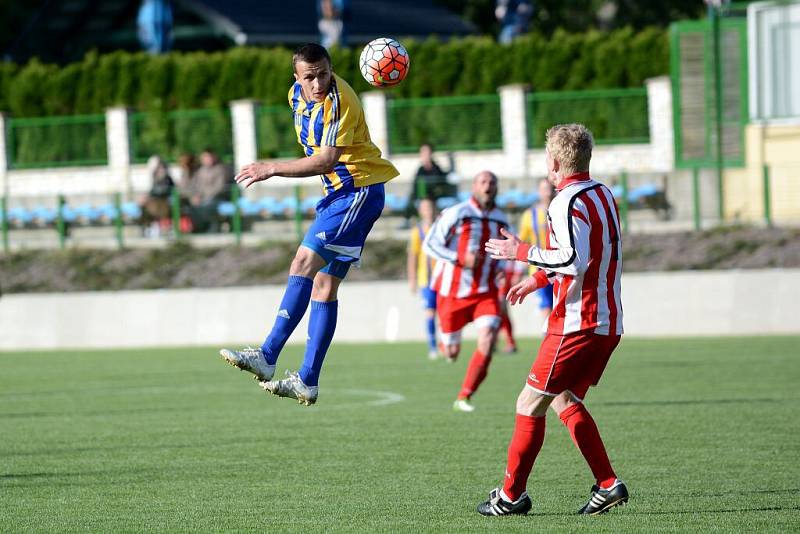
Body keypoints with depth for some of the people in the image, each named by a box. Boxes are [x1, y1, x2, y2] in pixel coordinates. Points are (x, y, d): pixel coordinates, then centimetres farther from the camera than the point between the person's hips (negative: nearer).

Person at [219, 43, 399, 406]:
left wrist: (272, 169, -25)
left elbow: (325, 160, -26)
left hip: (359, 189, -9)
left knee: (305, 263, -19)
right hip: (338, 192, 9)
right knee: (324, 284, 7)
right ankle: (307, 382, 8)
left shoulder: (339, 101, -21)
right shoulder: (298, 94, 6)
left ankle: (267, 357, -23)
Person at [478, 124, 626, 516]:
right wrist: (539, 278, 30)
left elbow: (575, 262, -26)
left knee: (530, 403, -1)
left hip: (576, 323, -9)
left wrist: (524, 252, -13)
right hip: (609, 322, 9)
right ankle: (608, 485, 8)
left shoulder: (568, 203, -15)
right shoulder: (603, 195, 14)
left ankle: (511, 495, 4)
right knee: (564, 401, 17)